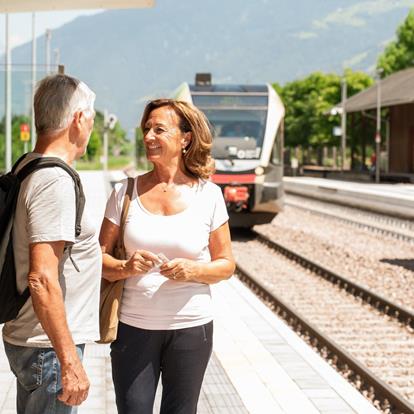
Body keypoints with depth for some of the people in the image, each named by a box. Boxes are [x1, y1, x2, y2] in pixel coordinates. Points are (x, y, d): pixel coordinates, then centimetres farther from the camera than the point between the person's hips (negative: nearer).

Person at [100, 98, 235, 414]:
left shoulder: (208, 195, -1)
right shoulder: (126, 192, 1)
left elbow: (226, 264, 4)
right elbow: (100, 257, 4)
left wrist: (194, 270, -16)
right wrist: (125, 268, -17)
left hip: (190, 327, 0)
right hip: (133, 326, 0)